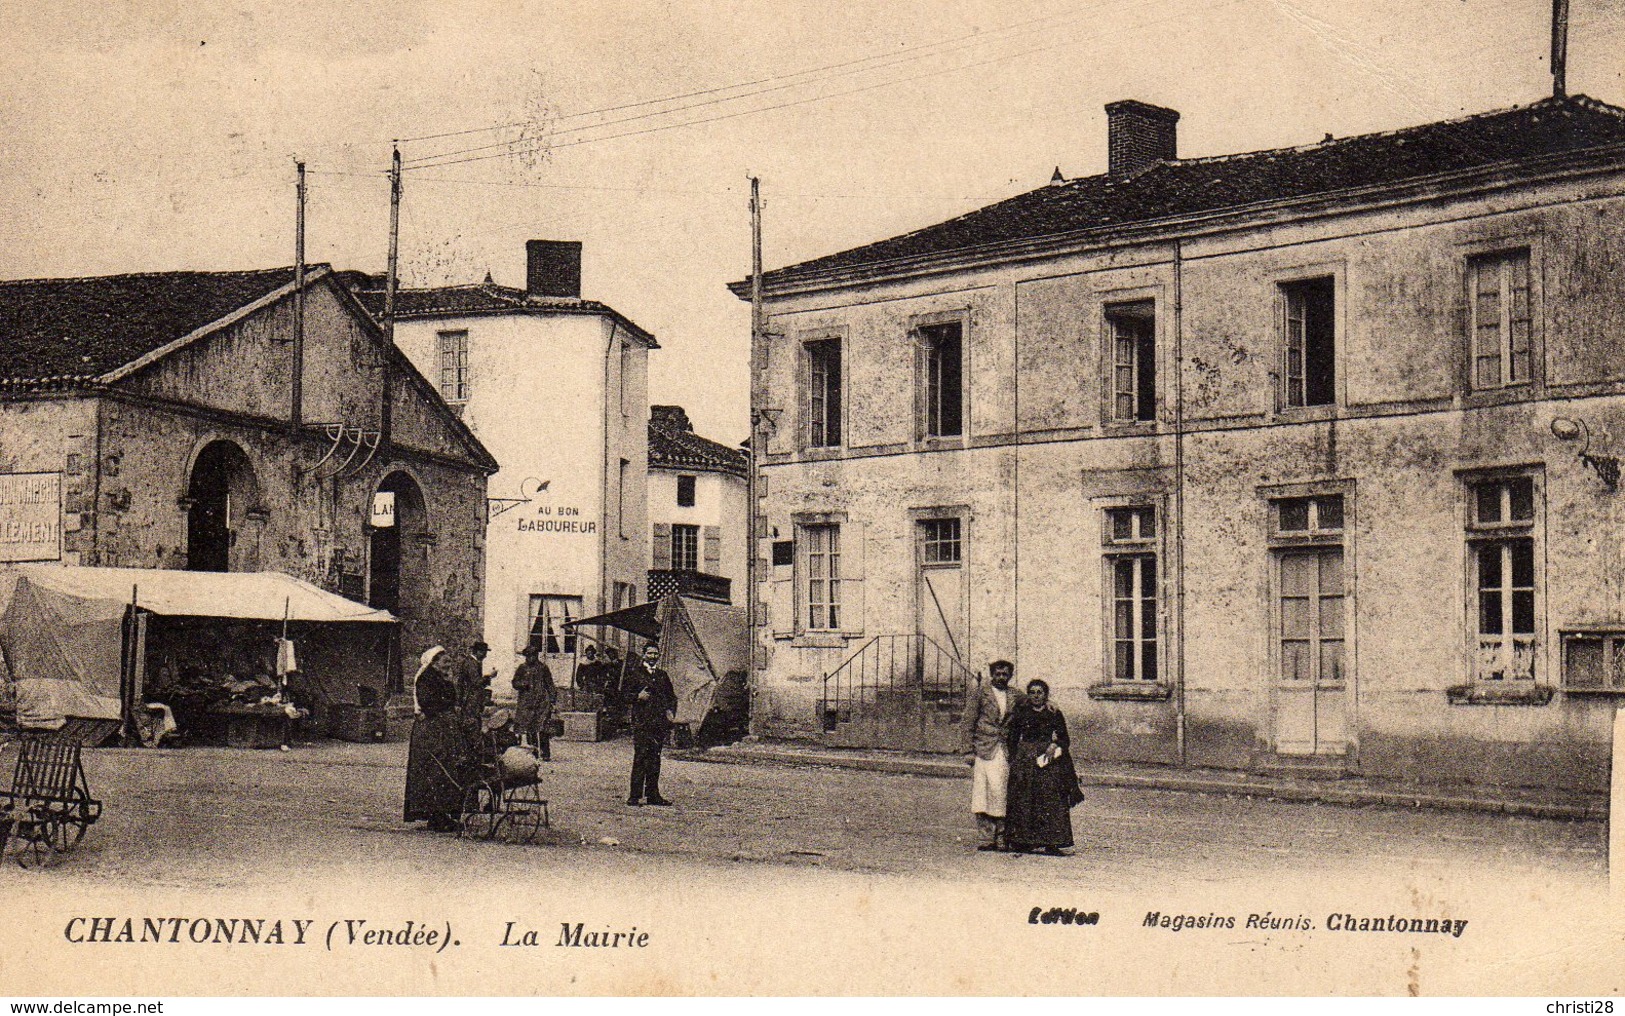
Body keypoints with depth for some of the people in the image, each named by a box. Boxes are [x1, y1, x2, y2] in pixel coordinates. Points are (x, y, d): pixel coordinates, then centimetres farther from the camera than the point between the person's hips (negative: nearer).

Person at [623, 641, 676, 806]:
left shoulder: (663, 675, 19)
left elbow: (672, 696, 24)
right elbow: (624, 693, 3)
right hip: (641, 722, -5)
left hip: (660, 723, 5)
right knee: (641, 757, -10)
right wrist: (637, 697, -14)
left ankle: (653, 794, 11)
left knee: (655, 758, 6)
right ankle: (635, 796, -10)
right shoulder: (634, 673, 6)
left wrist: (670, 711, 7)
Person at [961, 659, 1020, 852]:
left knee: (1002, 793, -2)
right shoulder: (981, 693, 3)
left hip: (1006, 752, 2)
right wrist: (970, 749, -4)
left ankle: (1001, 837, 4)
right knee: (982, 793, -6)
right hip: (983, 751, -2)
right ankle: (987, 836, -2)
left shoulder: (1015, 696, 11)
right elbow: (969, 721, 2)